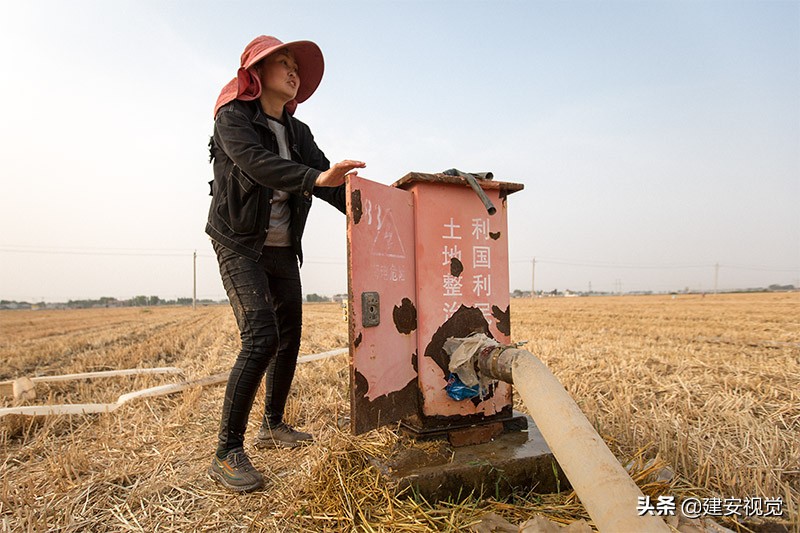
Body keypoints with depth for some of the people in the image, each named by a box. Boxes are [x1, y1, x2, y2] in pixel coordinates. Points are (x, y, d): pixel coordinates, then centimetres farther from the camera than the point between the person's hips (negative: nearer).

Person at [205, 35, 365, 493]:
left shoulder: (298, 132, 13)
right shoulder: (233, 117, -5)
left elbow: (330, 180, 2)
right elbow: (257, 162, -25)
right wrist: (316, 177, -40)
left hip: (283, 249, 7)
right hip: (240, 246, -7)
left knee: (290, 338, 9)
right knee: (261, 338, -19)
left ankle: (274, 425, 29)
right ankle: (228, 453, -6)